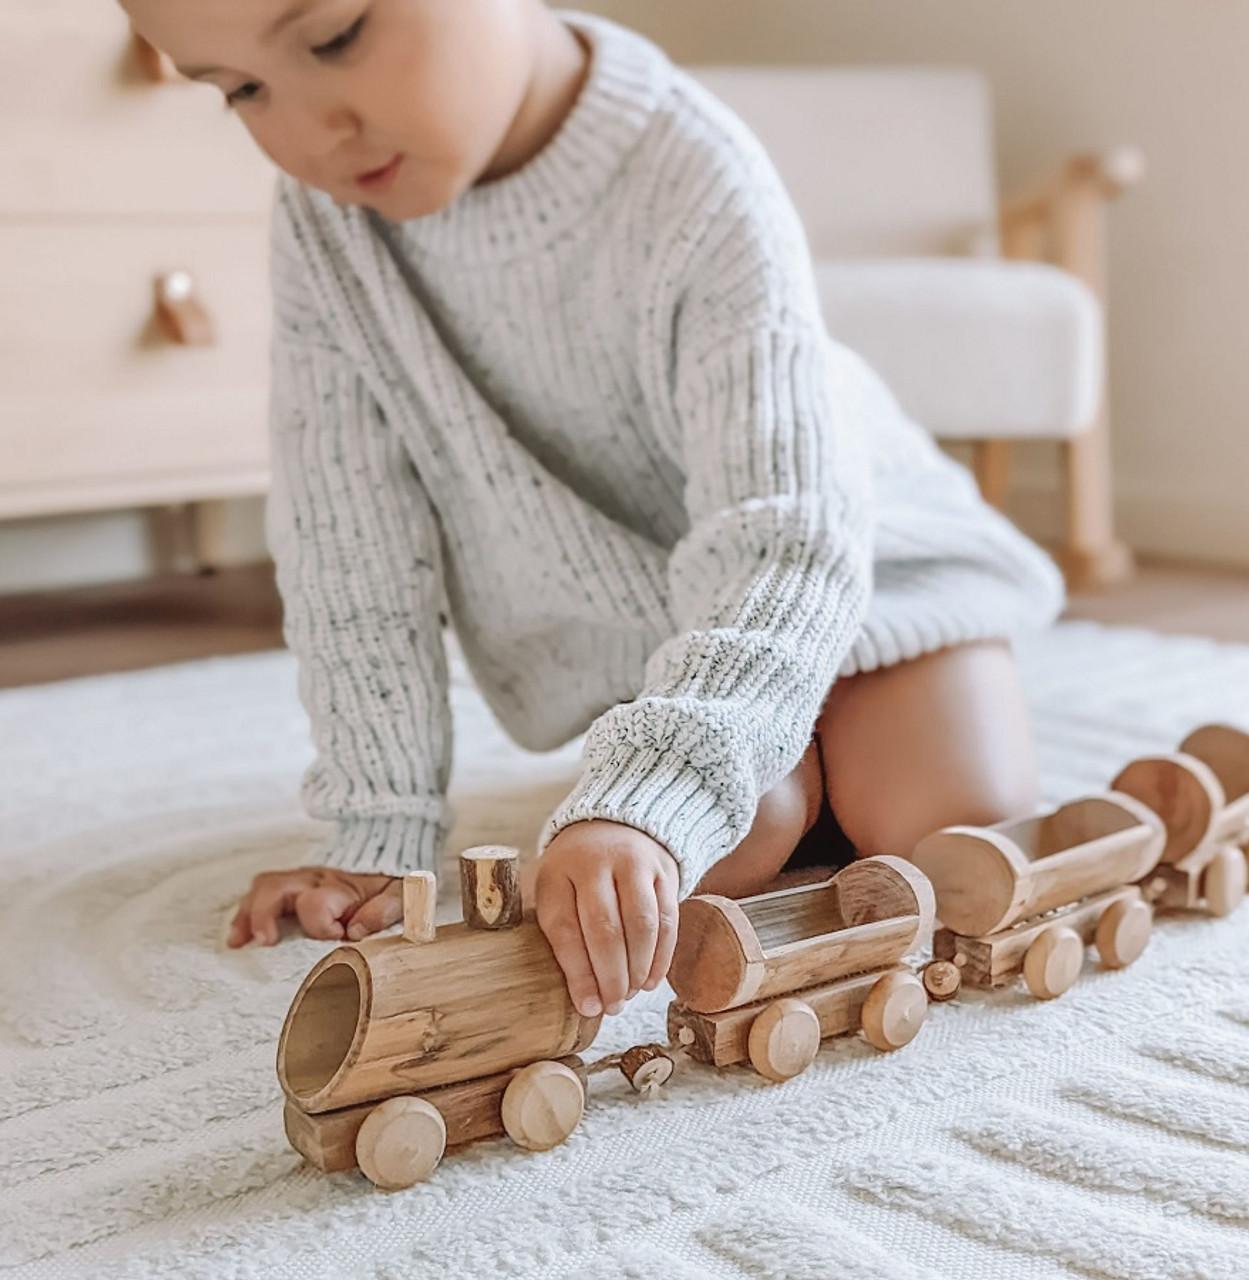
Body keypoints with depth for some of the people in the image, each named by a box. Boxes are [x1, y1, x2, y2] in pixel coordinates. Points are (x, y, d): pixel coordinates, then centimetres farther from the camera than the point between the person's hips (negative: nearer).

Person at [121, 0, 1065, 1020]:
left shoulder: (694, 187, -34)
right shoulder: (322, 219, -20)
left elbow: (786, 540, -40)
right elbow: (349, 545, -15)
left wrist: (644, 803, -55)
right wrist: (384, 831, -18)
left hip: (844, 553, -2)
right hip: (627, 621, 2)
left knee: (955, 822, -17)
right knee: (731, 854, -19)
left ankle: (833, 735, 17)